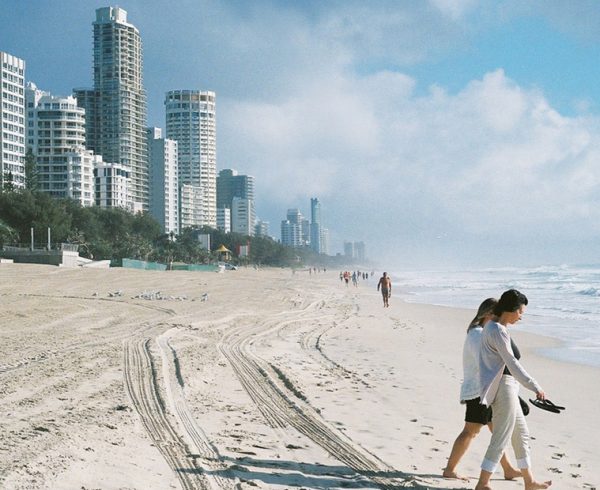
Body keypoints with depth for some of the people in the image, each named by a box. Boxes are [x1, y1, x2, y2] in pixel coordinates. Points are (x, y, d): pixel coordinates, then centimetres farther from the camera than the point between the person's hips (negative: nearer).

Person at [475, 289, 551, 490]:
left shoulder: (490, 326, 11)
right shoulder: (498, 331, -20)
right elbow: (512, 363, -28)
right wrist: (535, 387, -32)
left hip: (505, 386, 11)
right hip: (503, 386, -11)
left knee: (521, 434, 19)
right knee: (501, 438, -4)